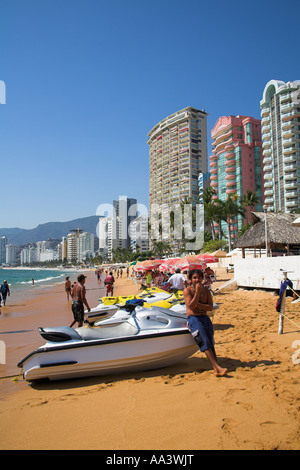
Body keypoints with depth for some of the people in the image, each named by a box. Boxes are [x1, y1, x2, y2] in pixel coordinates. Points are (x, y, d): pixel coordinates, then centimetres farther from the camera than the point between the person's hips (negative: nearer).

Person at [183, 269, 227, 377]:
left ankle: (215, 368, -12)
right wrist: (198, 292, -17)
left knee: (211, 343, -7)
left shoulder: (206, 290, 12)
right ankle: (218, 367, -20)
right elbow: (191, 306, -14)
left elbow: (210, 307, 3)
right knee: (205, 342, -16)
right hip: (193, 319, -5)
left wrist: (198, 304, -11)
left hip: (205, 318, 5)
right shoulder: (187, 290, -2)